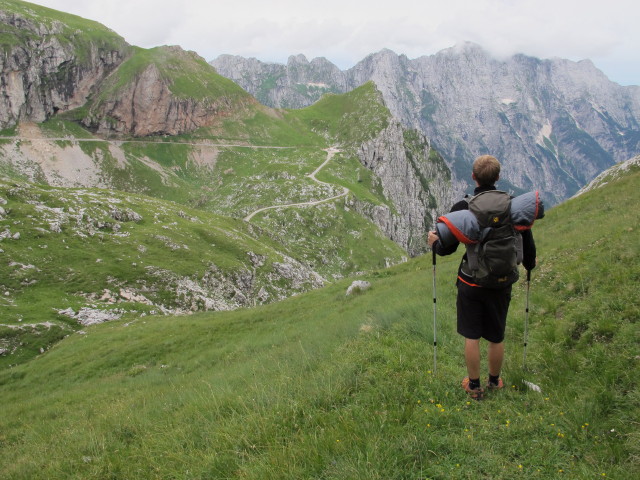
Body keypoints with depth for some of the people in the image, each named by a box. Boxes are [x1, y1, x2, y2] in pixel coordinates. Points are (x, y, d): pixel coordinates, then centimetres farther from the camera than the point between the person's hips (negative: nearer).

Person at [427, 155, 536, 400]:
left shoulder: (462, 208, -14)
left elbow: (448, 248, -8)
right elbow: (527, 243, 0)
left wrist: (435, 243, 15)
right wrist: (529, 263, 22)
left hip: (470, 282, -2)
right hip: (502, 282, 2)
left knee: (471, 336, 11)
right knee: (497, 337, 17)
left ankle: (474, 386, 23)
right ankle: (494, 382, 35)